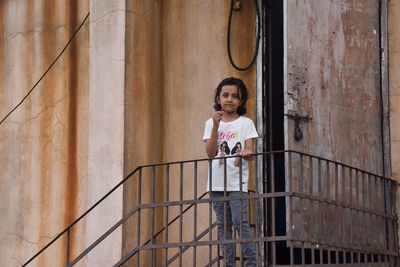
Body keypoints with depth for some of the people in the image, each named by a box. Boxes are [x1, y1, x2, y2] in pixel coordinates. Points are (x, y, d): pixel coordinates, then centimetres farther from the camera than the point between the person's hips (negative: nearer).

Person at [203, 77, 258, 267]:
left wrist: (246, 153, -29)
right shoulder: (211, 123, 10)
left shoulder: (245, 123, 4)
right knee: (223, 225, 5)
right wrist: (216, 126, -9)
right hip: (217, 181, 3)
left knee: (239, 221, -13)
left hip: (237, 181, -3)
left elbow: (250, 154, -4)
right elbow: (211, 153, -2)